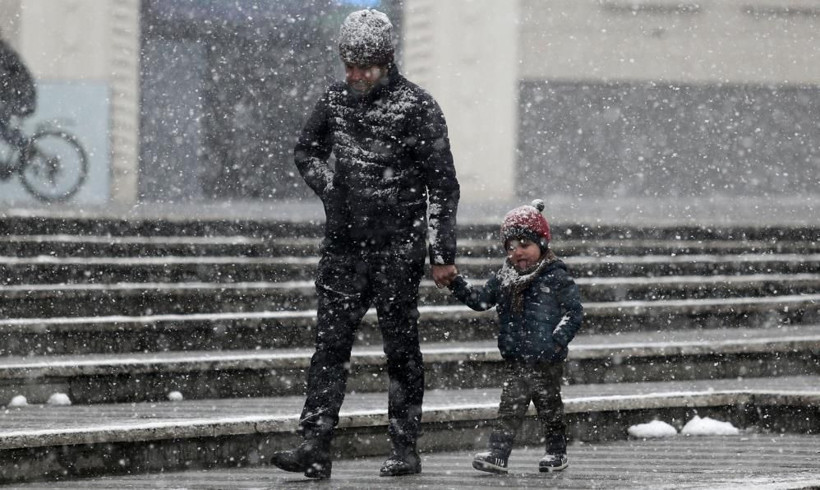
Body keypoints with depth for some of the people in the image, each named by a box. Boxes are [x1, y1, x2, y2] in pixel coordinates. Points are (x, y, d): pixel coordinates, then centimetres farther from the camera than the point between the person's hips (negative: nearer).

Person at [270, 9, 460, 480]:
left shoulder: (417, 107, -8)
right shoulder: (336, 100, 7)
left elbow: (443, 185, -6)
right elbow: (307, 151, 24)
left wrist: (443, 255, -9)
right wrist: (328, 186, 4)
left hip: (399, 248, -4)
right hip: (344, 245, 4)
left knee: (402, 348, 3)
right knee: (331, 343, -2)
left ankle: (406, 449, 11)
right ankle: (316, 447, -6)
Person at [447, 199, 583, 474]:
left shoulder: (557, 278, -8)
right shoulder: (504, 279, 9)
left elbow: (573, 313, -10)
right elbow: (480, 300, 12)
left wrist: (557, 342, -20)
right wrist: (455, 284, -1)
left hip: (546, 360, -4)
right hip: (515, 360, 4)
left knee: (550, 407, 8)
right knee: (509, 407, -2)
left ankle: (557, 452, 22)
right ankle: (498, 454, -7)